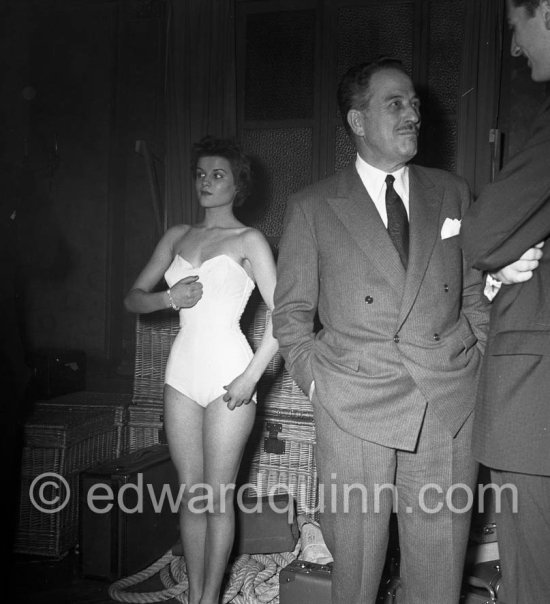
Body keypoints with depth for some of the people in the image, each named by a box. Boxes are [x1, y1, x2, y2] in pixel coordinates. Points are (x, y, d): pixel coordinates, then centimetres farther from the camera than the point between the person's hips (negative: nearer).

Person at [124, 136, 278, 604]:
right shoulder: (178, 237, 14)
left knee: (218, 496, 2)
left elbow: (281, 314, -8)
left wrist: (252, 376, -14)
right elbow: (134, 298, 15)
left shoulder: (248, 240, 0)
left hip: (228, 374, -4)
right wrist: (169, 298, -6)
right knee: (191, 494, 11)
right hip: (183, 372, 5)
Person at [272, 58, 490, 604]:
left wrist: (480, 367, 5)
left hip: (450, 409, 3)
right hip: (354, 412, -2)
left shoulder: (452, 194, 13)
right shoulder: (312, 207, 4)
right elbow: (290, 313, 8)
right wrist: (318, 383, -2)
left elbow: (476, 294, 17)